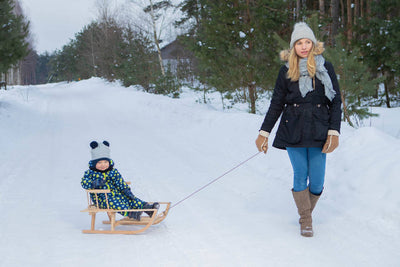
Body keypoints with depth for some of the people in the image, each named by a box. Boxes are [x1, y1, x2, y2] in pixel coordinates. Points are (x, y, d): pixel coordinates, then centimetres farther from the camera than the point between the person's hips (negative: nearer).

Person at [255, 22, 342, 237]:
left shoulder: (325, 68, 4)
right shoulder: (287, 71, 5)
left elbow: (336, 102, 4)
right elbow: (276, 104, 9)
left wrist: (334, 132, -6)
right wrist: (264, 132, 4)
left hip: (318, 131, 0)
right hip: (293, 131, 0)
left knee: (317, 181, -2)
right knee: (300, 177, -1)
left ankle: (308, 210, 24)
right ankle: (305, 220, 12)